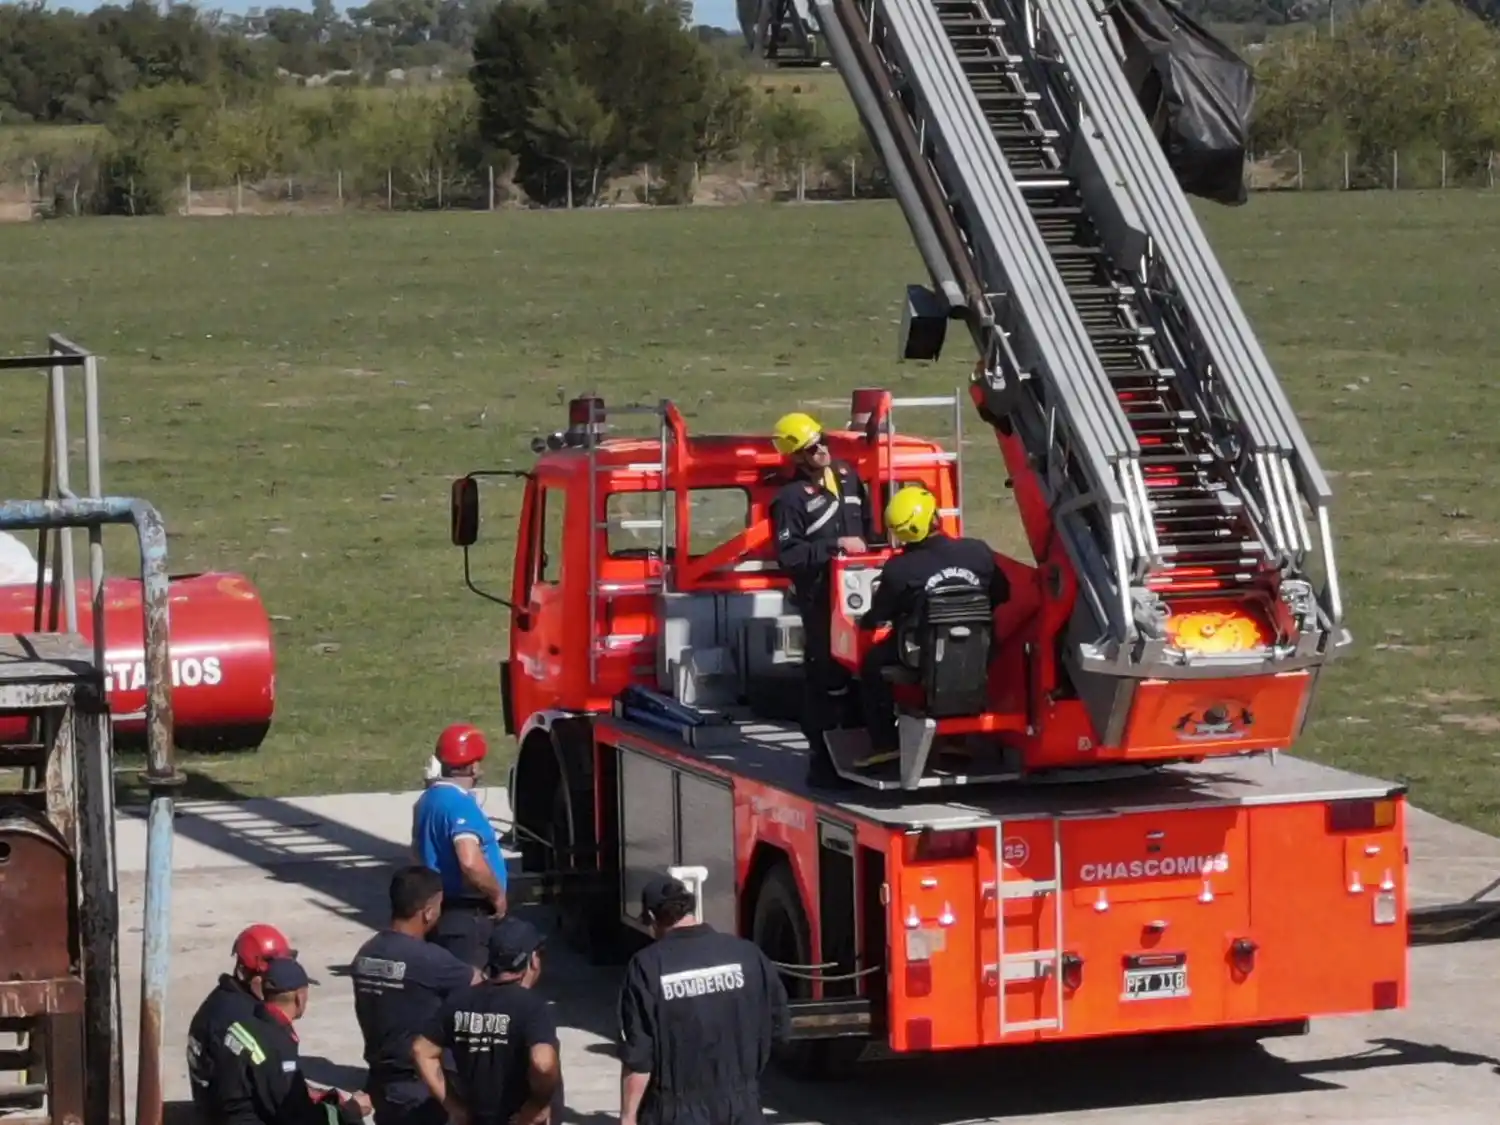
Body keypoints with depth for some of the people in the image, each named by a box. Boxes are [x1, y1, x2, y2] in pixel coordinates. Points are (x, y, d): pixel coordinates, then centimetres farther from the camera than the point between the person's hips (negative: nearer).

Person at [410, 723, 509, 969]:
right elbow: (470, 863, -32)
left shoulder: (428, 799, 10)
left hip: (439, 909, 10)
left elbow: (418, 853, 23)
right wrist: (497, 895, -18)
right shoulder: (460, 804, -20)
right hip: (466, 915, -10)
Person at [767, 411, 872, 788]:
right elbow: (788, 556, -19)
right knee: (826, 676, -7)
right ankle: (822, 760, -2)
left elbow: (867, 525, 25)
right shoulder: (791, 498, -13)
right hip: (820, 598, -7)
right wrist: (834, 547, -20)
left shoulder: (847, 476, 10)